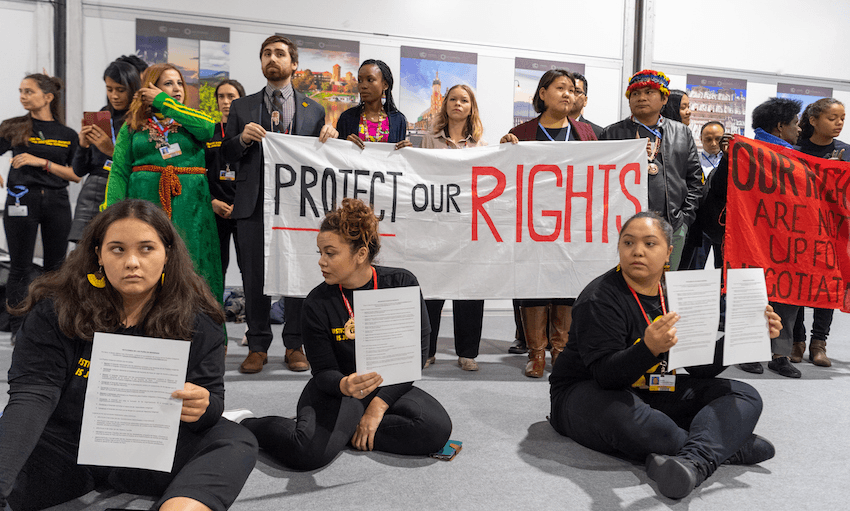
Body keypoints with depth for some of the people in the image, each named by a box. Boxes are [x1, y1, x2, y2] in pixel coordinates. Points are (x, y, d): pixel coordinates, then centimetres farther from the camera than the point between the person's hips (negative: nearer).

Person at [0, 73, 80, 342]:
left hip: (56, 201, 1)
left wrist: (42, 162, -10)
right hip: (21, 200, -1)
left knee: (56, 266, 7)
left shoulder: (68, 135, 7)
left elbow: (75, 175, 1)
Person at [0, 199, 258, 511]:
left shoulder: (197, 320, -6)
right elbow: (33, 395, -16)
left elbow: (213, 399, -3)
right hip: (65, 446, -1)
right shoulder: (54, 310, -8)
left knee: (238, 443, -24)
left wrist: (203, 408, -30)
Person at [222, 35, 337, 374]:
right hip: (254, 203, 1)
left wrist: (329, 138, -8)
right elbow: (226, 156, 10)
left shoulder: (313, 110, 13)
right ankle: (257, 347, 16)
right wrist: (242, 139, -9)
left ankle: (295, 346, 15)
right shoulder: (241, 108, 14)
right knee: (254, 277, 4)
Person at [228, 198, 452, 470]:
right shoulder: (317, 303, -10)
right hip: (337, 389, -2)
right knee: (308, 452, -30)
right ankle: (244, 424, 1)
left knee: (437, 429, -26)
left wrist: (378, 405, -15)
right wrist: (344, 385, -35)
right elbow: (324, 371, -9)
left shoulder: (402, 283, -9)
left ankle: (344, 431, -10)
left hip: (391, 387, 2)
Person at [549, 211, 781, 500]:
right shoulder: (600, 299, -17)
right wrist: (649, 349, -43)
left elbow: (702, 368, 4)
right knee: (623, 417, -40)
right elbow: (606, 374, -26)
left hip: (655, 393, 7)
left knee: (744, 396, -8)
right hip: (589, 393, -6)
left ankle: (693, 461, -37)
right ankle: (727, 446, -18)